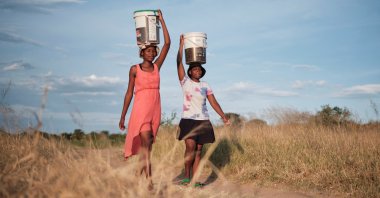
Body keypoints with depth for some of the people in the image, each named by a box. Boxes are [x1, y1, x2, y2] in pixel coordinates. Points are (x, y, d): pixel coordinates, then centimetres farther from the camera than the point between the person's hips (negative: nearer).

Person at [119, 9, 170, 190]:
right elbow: (129, 92, 6)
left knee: (147, 146, 9)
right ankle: (149, 181, -23)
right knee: (145, 144, -17)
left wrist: (161, 20, 7)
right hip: (140, 108, -4)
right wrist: (123, 116, 4)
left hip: (155, 109, 4)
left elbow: (167, 43, 5)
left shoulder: (157, 66, 11)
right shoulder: (135, 69, 4)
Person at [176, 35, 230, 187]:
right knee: (190, 147, -18)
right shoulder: (185, 81, 5)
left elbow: (213, 102, 7)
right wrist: (181, 44, -2)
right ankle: (186, 177, -3)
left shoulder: (205, 86, 13)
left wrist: (223, 117, -4)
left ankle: (194, 181, 2)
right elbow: (179, 62, -3)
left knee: (198, 151, 1)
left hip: (203, 121, 4)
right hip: (188, 120, -3)